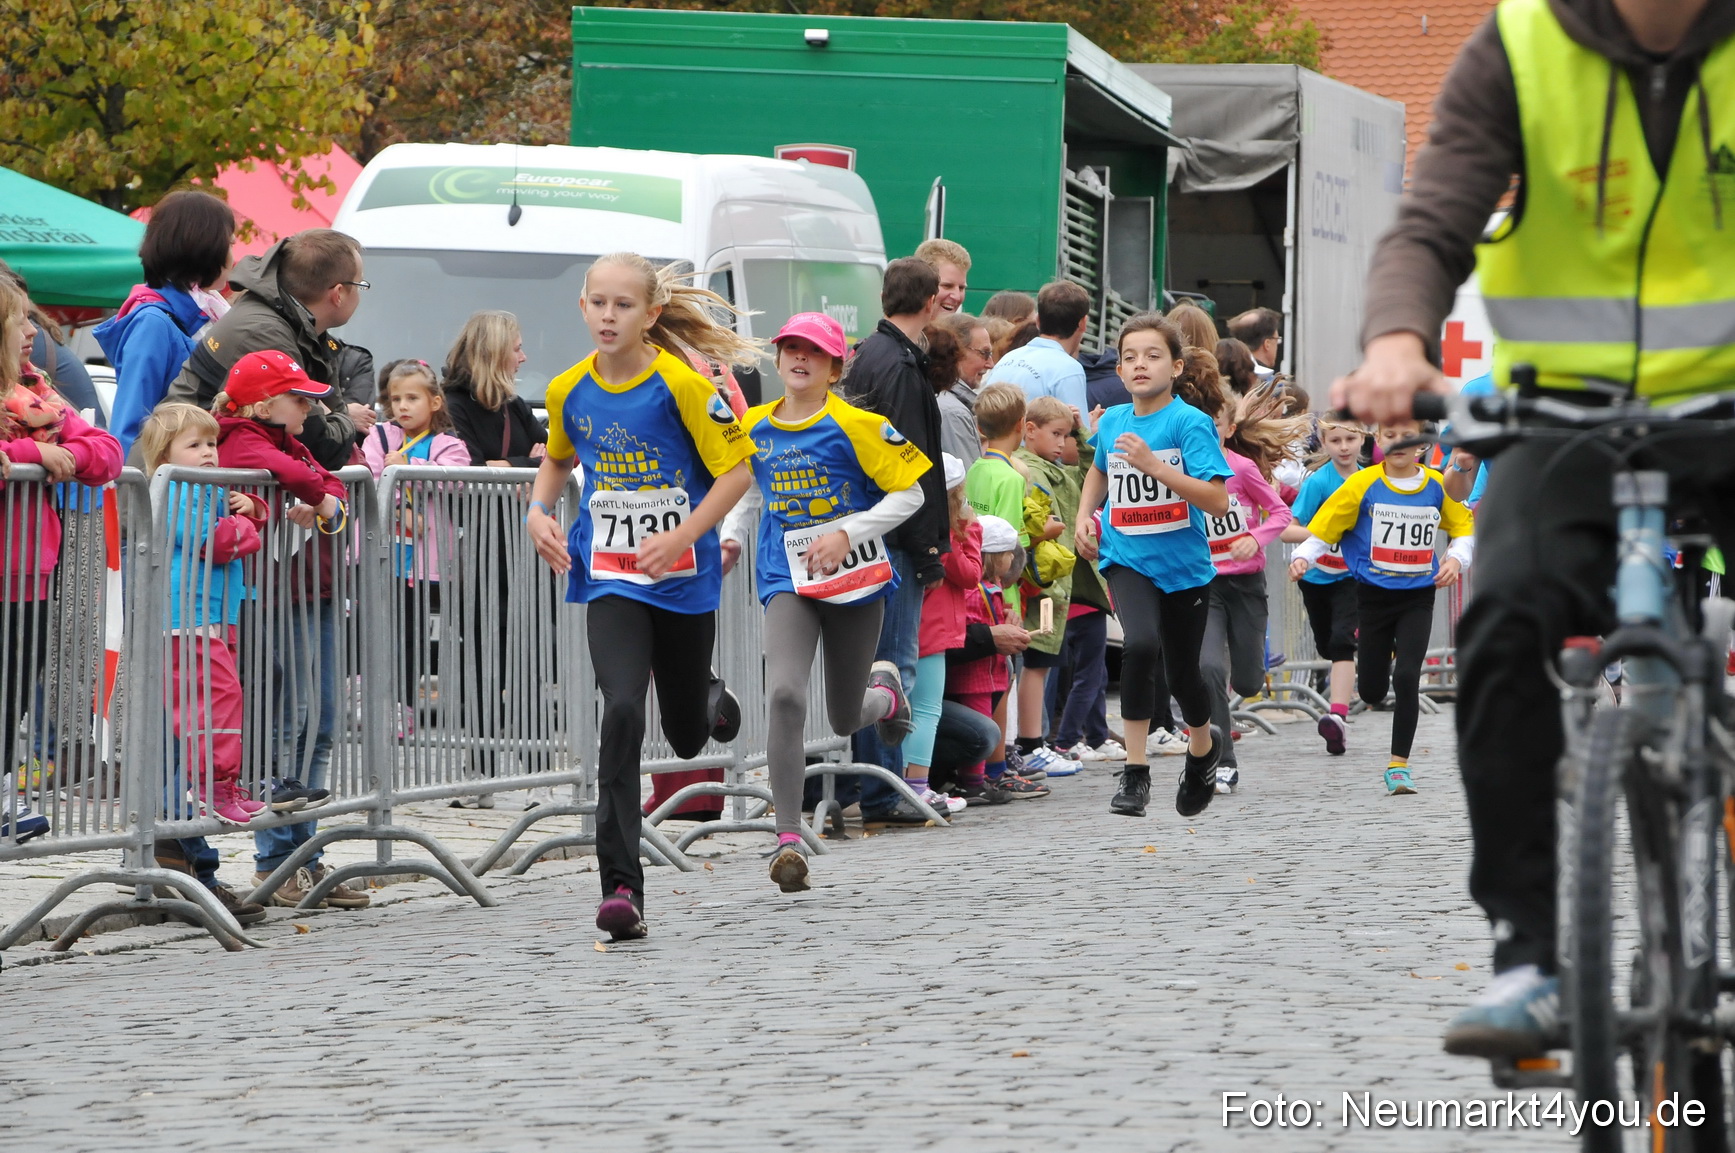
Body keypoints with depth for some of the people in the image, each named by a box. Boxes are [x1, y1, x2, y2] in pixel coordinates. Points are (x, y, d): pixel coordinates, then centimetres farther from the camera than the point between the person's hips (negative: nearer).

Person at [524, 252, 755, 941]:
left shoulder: (681, 385, -13)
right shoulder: (568, 391, 0)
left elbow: (736, 469, -9)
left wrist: (681, 538, -20)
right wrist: (538, 512, 1)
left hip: (683, 576, -1)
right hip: (610, 578, 1)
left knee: (688, 738, 12)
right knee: (623, 711, -20)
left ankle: (711, 698, 53)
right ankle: (621, 886, -19)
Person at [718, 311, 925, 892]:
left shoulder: (855, 425, -9)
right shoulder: (754, 428, 4)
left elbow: (909, 494, -7)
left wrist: (847, 534, -17)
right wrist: (731, 537, 8)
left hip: (856, 578, -2)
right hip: (787, 580, 2)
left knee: (844, 720, 12)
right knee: (785, 695, -23)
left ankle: (884, 690, 53)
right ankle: (788, 838, -22)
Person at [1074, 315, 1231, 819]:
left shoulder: (1190, 422, -13)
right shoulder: (1112, 422, 2)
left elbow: (1217, 500, -22)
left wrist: (1154, 464, -27)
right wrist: (1084, 515, 10)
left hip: (1184, 564, -1)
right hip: (1127, 559, 1)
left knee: (1182, 673, 12)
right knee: (1141, 643, -27)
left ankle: (1203, 746, 47)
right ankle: (1135, 773, -20)